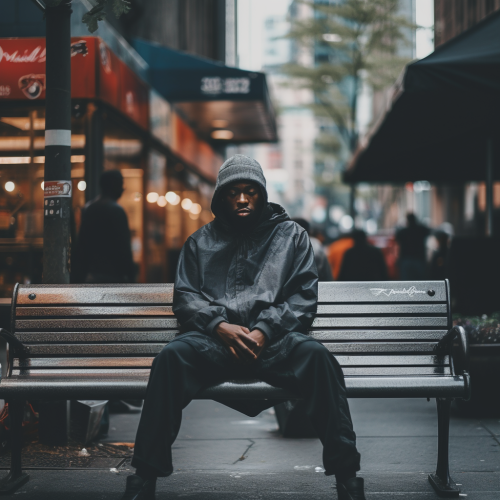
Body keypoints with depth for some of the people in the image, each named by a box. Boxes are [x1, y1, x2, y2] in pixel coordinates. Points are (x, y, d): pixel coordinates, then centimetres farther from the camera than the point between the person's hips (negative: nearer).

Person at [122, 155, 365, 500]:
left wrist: (264, 331, -11)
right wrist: (219, 325, -10)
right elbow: (185, 297, 12)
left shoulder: (290, 235, 17)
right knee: (172, 355, -32)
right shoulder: (201, 242, 21)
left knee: (315, 355, -34)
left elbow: (304, 297, 7)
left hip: (274, 338, -1)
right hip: (215, 337, 1)